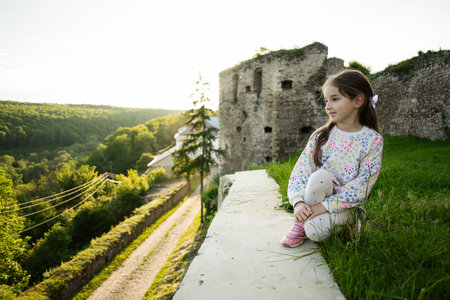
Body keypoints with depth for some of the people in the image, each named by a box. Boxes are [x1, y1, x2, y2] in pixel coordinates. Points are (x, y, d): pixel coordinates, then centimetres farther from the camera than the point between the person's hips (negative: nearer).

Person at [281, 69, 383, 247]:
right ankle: (300, 222, -9)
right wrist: (298, 202, -22)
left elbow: (361, 187, -17)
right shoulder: (321, 136, -1)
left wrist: (325, 206, -23)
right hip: (314, 198, 3)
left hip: (346, 206, -3)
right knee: (320, 176, -31)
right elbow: (300, 171, -7)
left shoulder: (372, 140, -10)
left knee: (316, 231, -32)